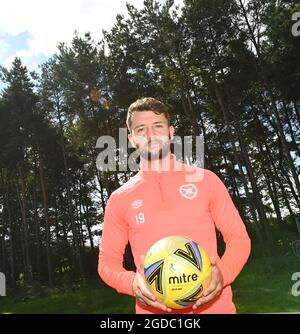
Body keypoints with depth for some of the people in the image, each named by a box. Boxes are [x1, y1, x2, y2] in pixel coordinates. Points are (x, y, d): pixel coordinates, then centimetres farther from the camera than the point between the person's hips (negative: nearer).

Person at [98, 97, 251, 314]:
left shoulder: (204, 179, 2)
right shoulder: (120, 199, 3)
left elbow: (238, 236, 4)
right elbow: (108, 261, 6)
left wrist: (223, 273, -14)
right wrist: (133, 283, -14)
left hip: (214, 304, 0)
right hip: (154, 309, 1)